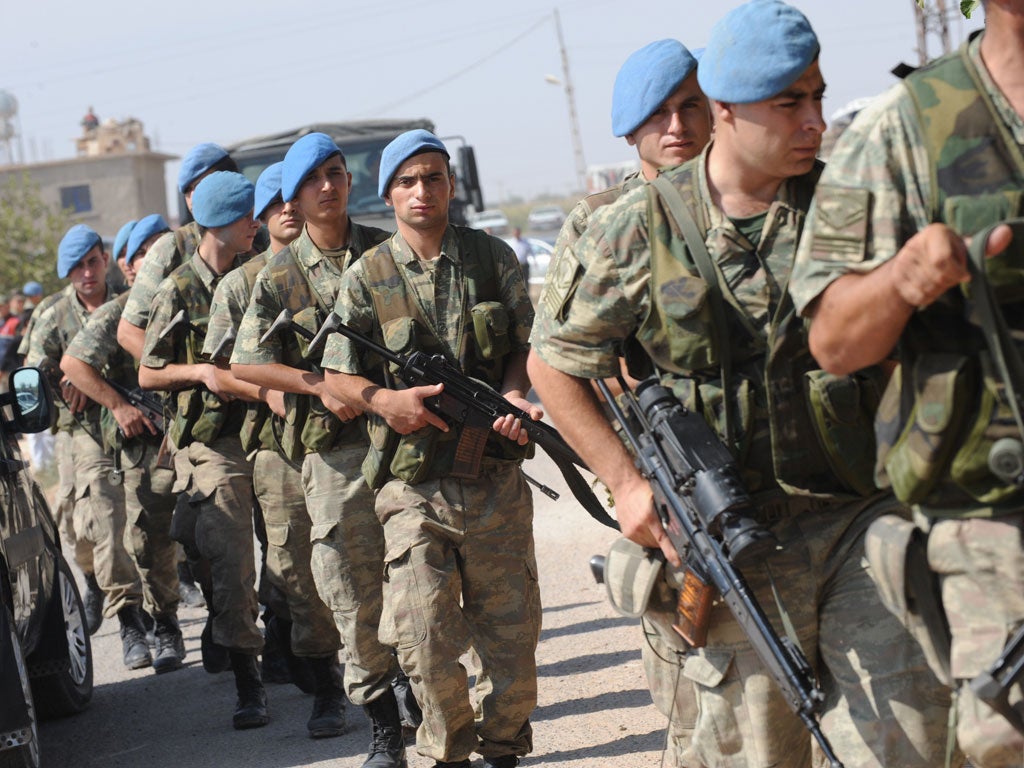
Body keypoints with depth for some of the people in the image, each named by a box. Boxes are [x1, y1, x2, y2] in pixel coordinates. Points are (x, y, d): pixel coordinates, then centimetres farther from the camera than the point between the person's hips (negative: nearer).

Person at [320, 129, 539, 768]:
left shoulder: (494, 259, 6)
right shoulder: (367, 278, 2)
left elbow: (526, 342, 10)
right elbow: (338, 377, 5)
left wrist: (513, 394, -10)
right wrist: (385, 401, -15)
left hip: (497, 478, 2)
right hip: (414, 483, -1)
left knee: (510, 623, 8)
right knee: (423, 632, -6)